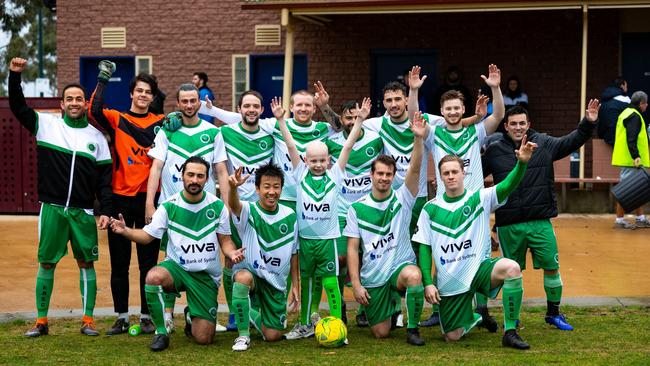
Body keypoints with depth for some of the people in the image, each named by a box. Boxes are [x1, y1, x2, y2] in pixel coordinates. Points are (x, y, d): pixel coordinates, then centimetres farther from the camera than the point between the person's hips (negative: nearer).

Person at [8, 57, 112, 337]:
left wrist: (105, 210, 0)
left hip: (83, 211, 0)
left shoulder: (96, 136, 6)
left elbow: (104, 177, 6)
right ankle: (41, 321, 15)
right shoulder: (47, 124, 5)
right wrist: (15, 75, -11)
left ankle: (88, 319, 13)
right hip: (52, 208, 0)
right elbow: (18, 106, 1)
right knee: (46, 263, 5)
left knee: (86, 263, 3)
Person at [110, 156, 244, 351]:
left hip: (206, 275, 0)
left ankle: (191, 316, 33)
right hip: (176, 267, 0)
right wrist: (126, 231, -25)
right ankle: (161, 332, -15)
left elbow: (225, 241, 3)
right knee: (154, 276, -37)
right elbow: (147, 235, -5)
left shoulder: (217, 206, -4)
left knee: (203, 339, -6)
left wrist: (232, 253, -19)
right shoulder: (169, 206, -5)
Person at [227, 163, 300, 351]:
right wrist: (233, 187, -61)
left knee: (273, 336, 2)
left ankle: (254, 315, 38)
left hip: (276, 281, 3)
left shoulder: (290, 216, -2)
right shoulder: (249, 211, -13)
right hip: (250, 271, -3)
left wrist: (295, 285, 8)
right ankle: (243, 334, -20)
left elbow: (293, 253, 7)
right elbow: (234, 205, -39)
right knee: (243, 277, -40)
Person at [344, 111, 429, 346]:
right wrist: (356, 284, -9)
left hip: (400, 266, -1)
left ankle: (412, 329, -17)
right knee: (380, 333, 1)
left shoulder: (402, 199, -2)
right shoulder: (357, 208, 0)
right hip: (372, 278, 1)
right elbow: (352, 248, -1)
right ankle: (390, 303, 37)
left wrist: (418, 138, -33)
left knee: (413, 275, -38)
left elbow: (415, 169, -18)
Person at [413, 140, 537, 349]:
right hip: (449, 281, 2)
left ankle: (510, 332, -20)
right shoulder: (430, 209, 2)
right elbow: (424, 248, 3)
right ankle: (472, 317, 38)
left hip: (479, 268, -1)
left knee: (511, 268, -34)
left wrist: (522, 163, -39)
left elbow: (507, 187, -20)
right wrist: (428, 283, -6)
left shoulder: (480, 198, -2)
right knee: (452, 337, 1)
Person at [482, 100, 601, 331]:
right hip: (509, 225, -1)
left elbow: (572, 141, 3)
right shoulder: (494, 150, 3)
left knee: (552, 267, 4)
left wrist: (588, 123, -12)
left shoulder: (544, 144, 5)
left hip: (540, 222, 1)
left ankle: (553, 314, 24)